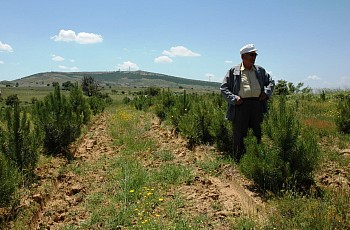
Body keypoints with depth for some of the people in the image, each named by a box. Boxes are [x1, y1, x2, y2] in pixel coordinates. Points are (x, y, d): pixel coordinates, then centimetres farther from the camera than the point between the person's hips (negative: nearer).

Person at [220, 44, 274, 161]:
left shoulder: (260, 71, 16)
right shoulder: (233, 71, 5)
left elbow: (271, 82, 24)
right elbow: (223, 88, 4)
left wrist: (266, 93, 4)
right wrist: (234, 98, -11)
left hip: (257, 104, 4)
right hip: (241, 105, -3)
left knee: (257, 133, 9)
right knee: (239, 134, 1)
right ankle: (238, 160, 11)